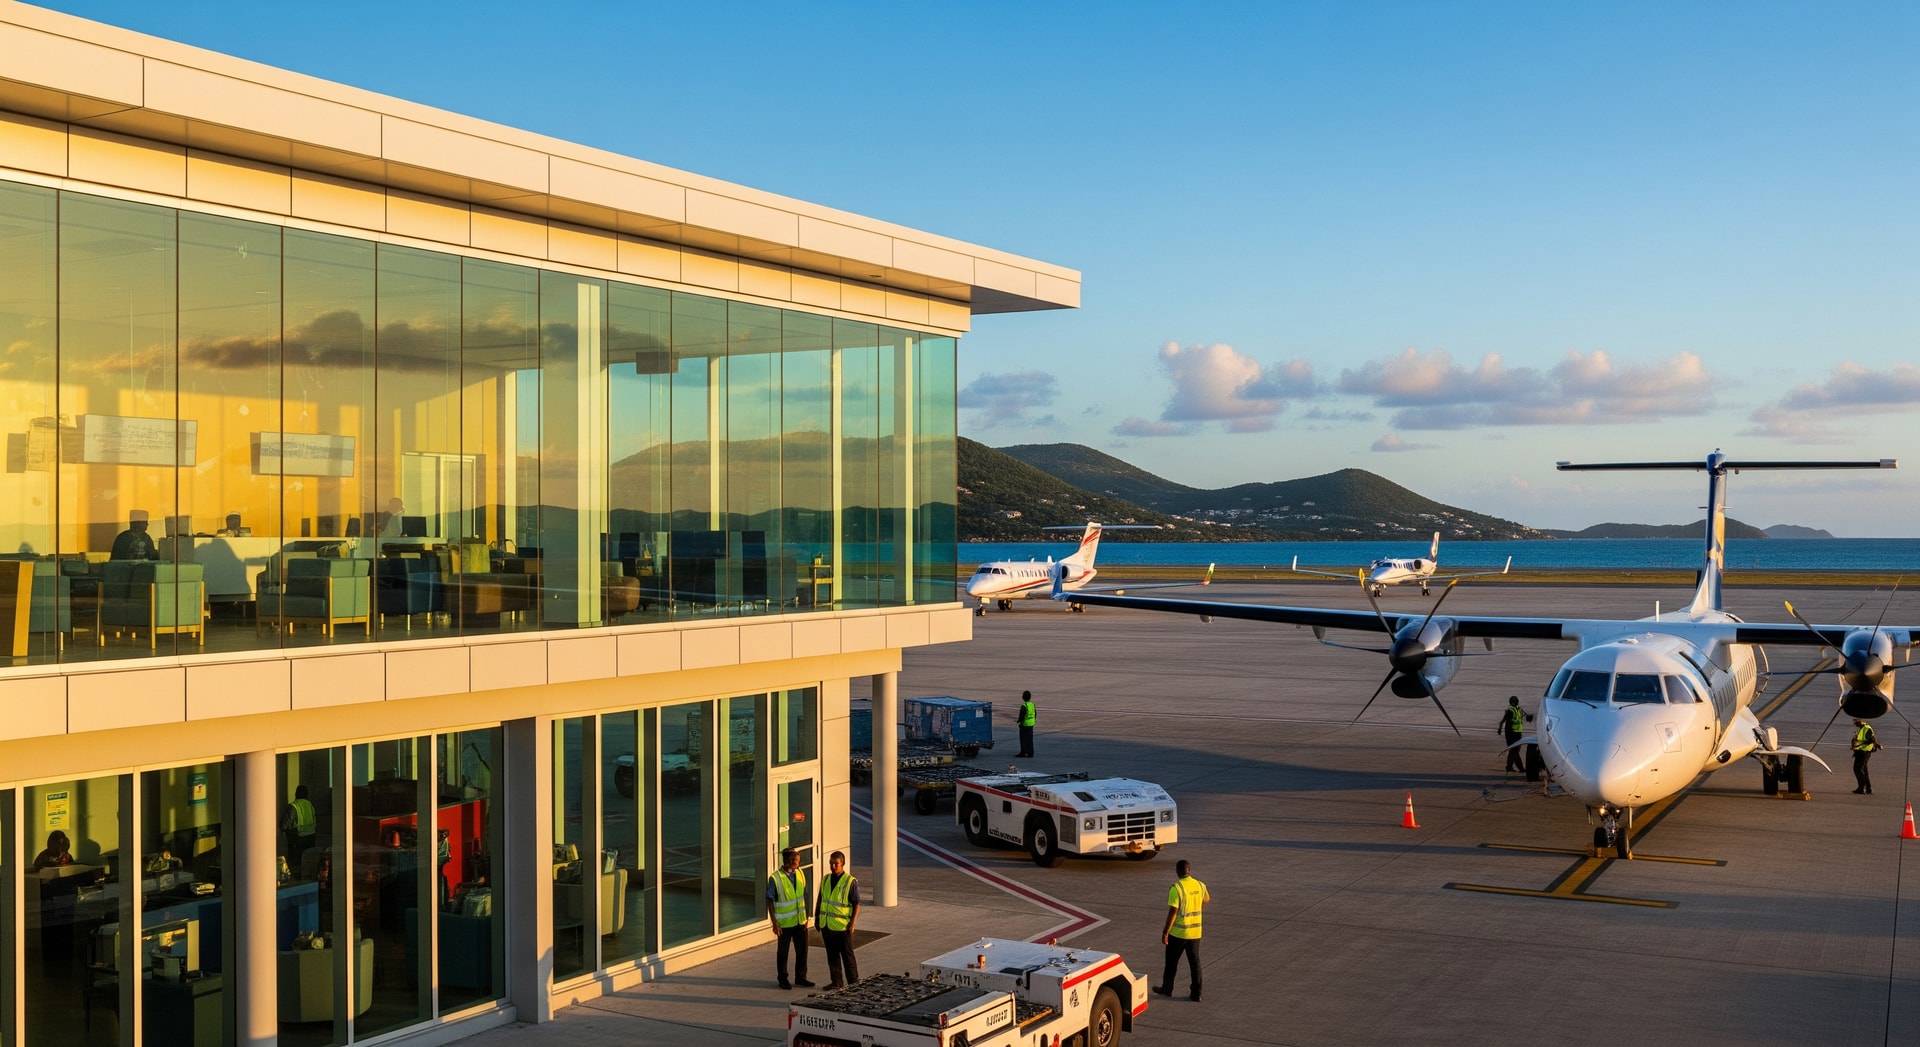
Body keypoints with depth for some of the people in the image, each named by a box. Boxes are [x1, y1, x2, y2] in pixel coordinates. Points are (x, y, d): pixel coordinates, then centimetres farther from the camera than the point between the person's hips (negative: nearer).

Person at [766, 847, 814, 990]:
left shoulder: (800, 874, 0)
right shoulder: (775, 878, -16)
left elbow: (804, 897, 8)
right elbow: (770, 901, -11)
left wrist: (806, 918, 9)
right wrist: (774, 923, -12)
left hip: (800, 921, 5)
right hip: (784, 923, -5)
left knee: (802, 951, 10)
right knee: (783, 952, 9)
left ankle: (800, 978, 24)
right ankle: (783, 979, 23)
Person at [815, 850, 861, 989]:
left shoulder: (850, 882, -10)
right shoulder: (826, 880, 8)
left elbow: (856, 904, -9)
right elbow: (820, 900, 16)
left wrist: (852, 923, -15)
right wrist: (817, 918, 14)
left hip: (842, 926, -5)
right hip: (826, 924, 5)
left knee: (847, 955, 3)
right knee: (832, 955, 10)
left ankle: (853, 982, 13)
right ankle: (836, 981, 19)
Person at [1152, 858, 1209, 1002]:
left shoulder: (1176, 888, -20)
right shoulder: (1200, 885, 0)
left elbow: (1173, 911, -20)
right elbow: (1206, 900, 20)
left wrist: (1165, 931, -13)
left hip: (1178, 932, -5)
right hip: (1195, 932, 5)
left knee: (1171, 962, 13)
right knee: (1195, 962, 12)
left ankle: (1167, 988, 26)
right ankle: (1196, 993, 13)